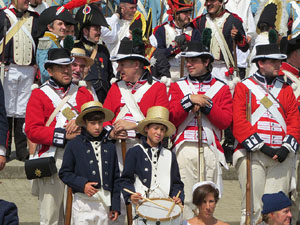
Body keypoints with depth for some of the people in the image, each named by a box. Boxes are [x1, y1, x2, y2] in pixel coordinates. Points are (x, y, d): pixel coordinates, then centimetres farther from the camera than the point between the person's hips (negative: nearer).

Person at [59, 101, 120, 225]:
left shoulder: (109, 146, 12)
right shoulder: (74, 145, 1)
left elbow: (115, 178, 14)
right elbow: (64, 173, 1)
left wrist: (115, 205, 10)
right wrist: (82, 185, -14)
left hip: (104, 203, 3)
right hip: (84, 201, -3)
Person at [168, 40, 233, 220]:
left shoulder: (221, 88, 13)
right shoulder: (178, 86, 14)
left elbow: (225, 121, 0)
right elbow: (172, 119, 1)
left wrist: (205, 104, -8)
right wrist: (189, 100, -10)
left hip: (210, 149, 0)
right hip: (185, 148, 0)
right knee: (185, 199, -6)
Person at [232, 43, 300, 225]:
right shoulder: (244, 87, 6)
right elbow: (239, 122, -4)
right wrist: (262, 148, -12)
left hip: (282, 156, 3)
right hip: (252, 154, -3)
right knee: (253, 207, -7)